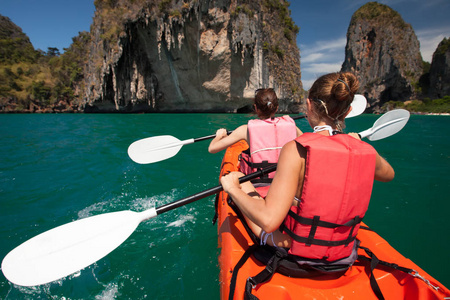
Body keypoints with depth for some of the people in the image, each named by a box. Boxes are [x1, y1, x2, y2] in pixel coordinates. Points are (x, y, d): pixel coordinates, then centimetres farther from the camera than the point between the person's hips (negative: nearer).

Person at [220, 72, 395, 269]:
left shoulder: (296, 150, -27)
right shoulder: (365, 151, -11)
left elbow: (268, 220, -32)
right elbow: (388, 175, 15)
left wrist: (232, 188, -18)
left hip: (293, 253, -4)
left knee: (243, 185, 9)